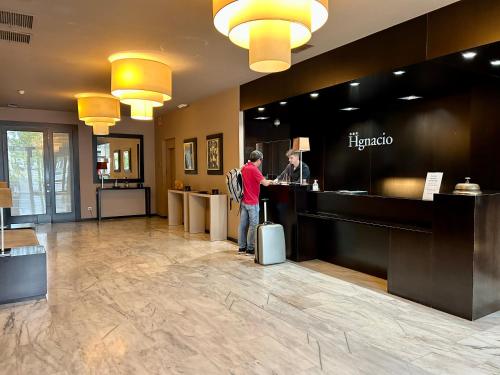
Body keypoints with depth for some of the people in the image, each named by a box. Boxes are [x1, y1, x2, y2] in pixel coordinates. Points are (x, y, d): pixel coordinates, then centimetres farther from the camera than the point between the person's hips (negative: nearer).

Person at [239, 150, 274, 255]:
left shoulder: (244, 168, 9)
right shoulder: (254, 169, -17)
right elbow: (265, 183, -20)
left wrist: (266, 181, 21)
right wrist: (270, 182, 2)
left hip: (244, 201, 8)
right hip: (252, 202, -8)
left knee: (243, 224, 11)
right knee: (253, 225, 0)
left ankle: (241, 247, 18)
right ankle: (250, 249, 5)